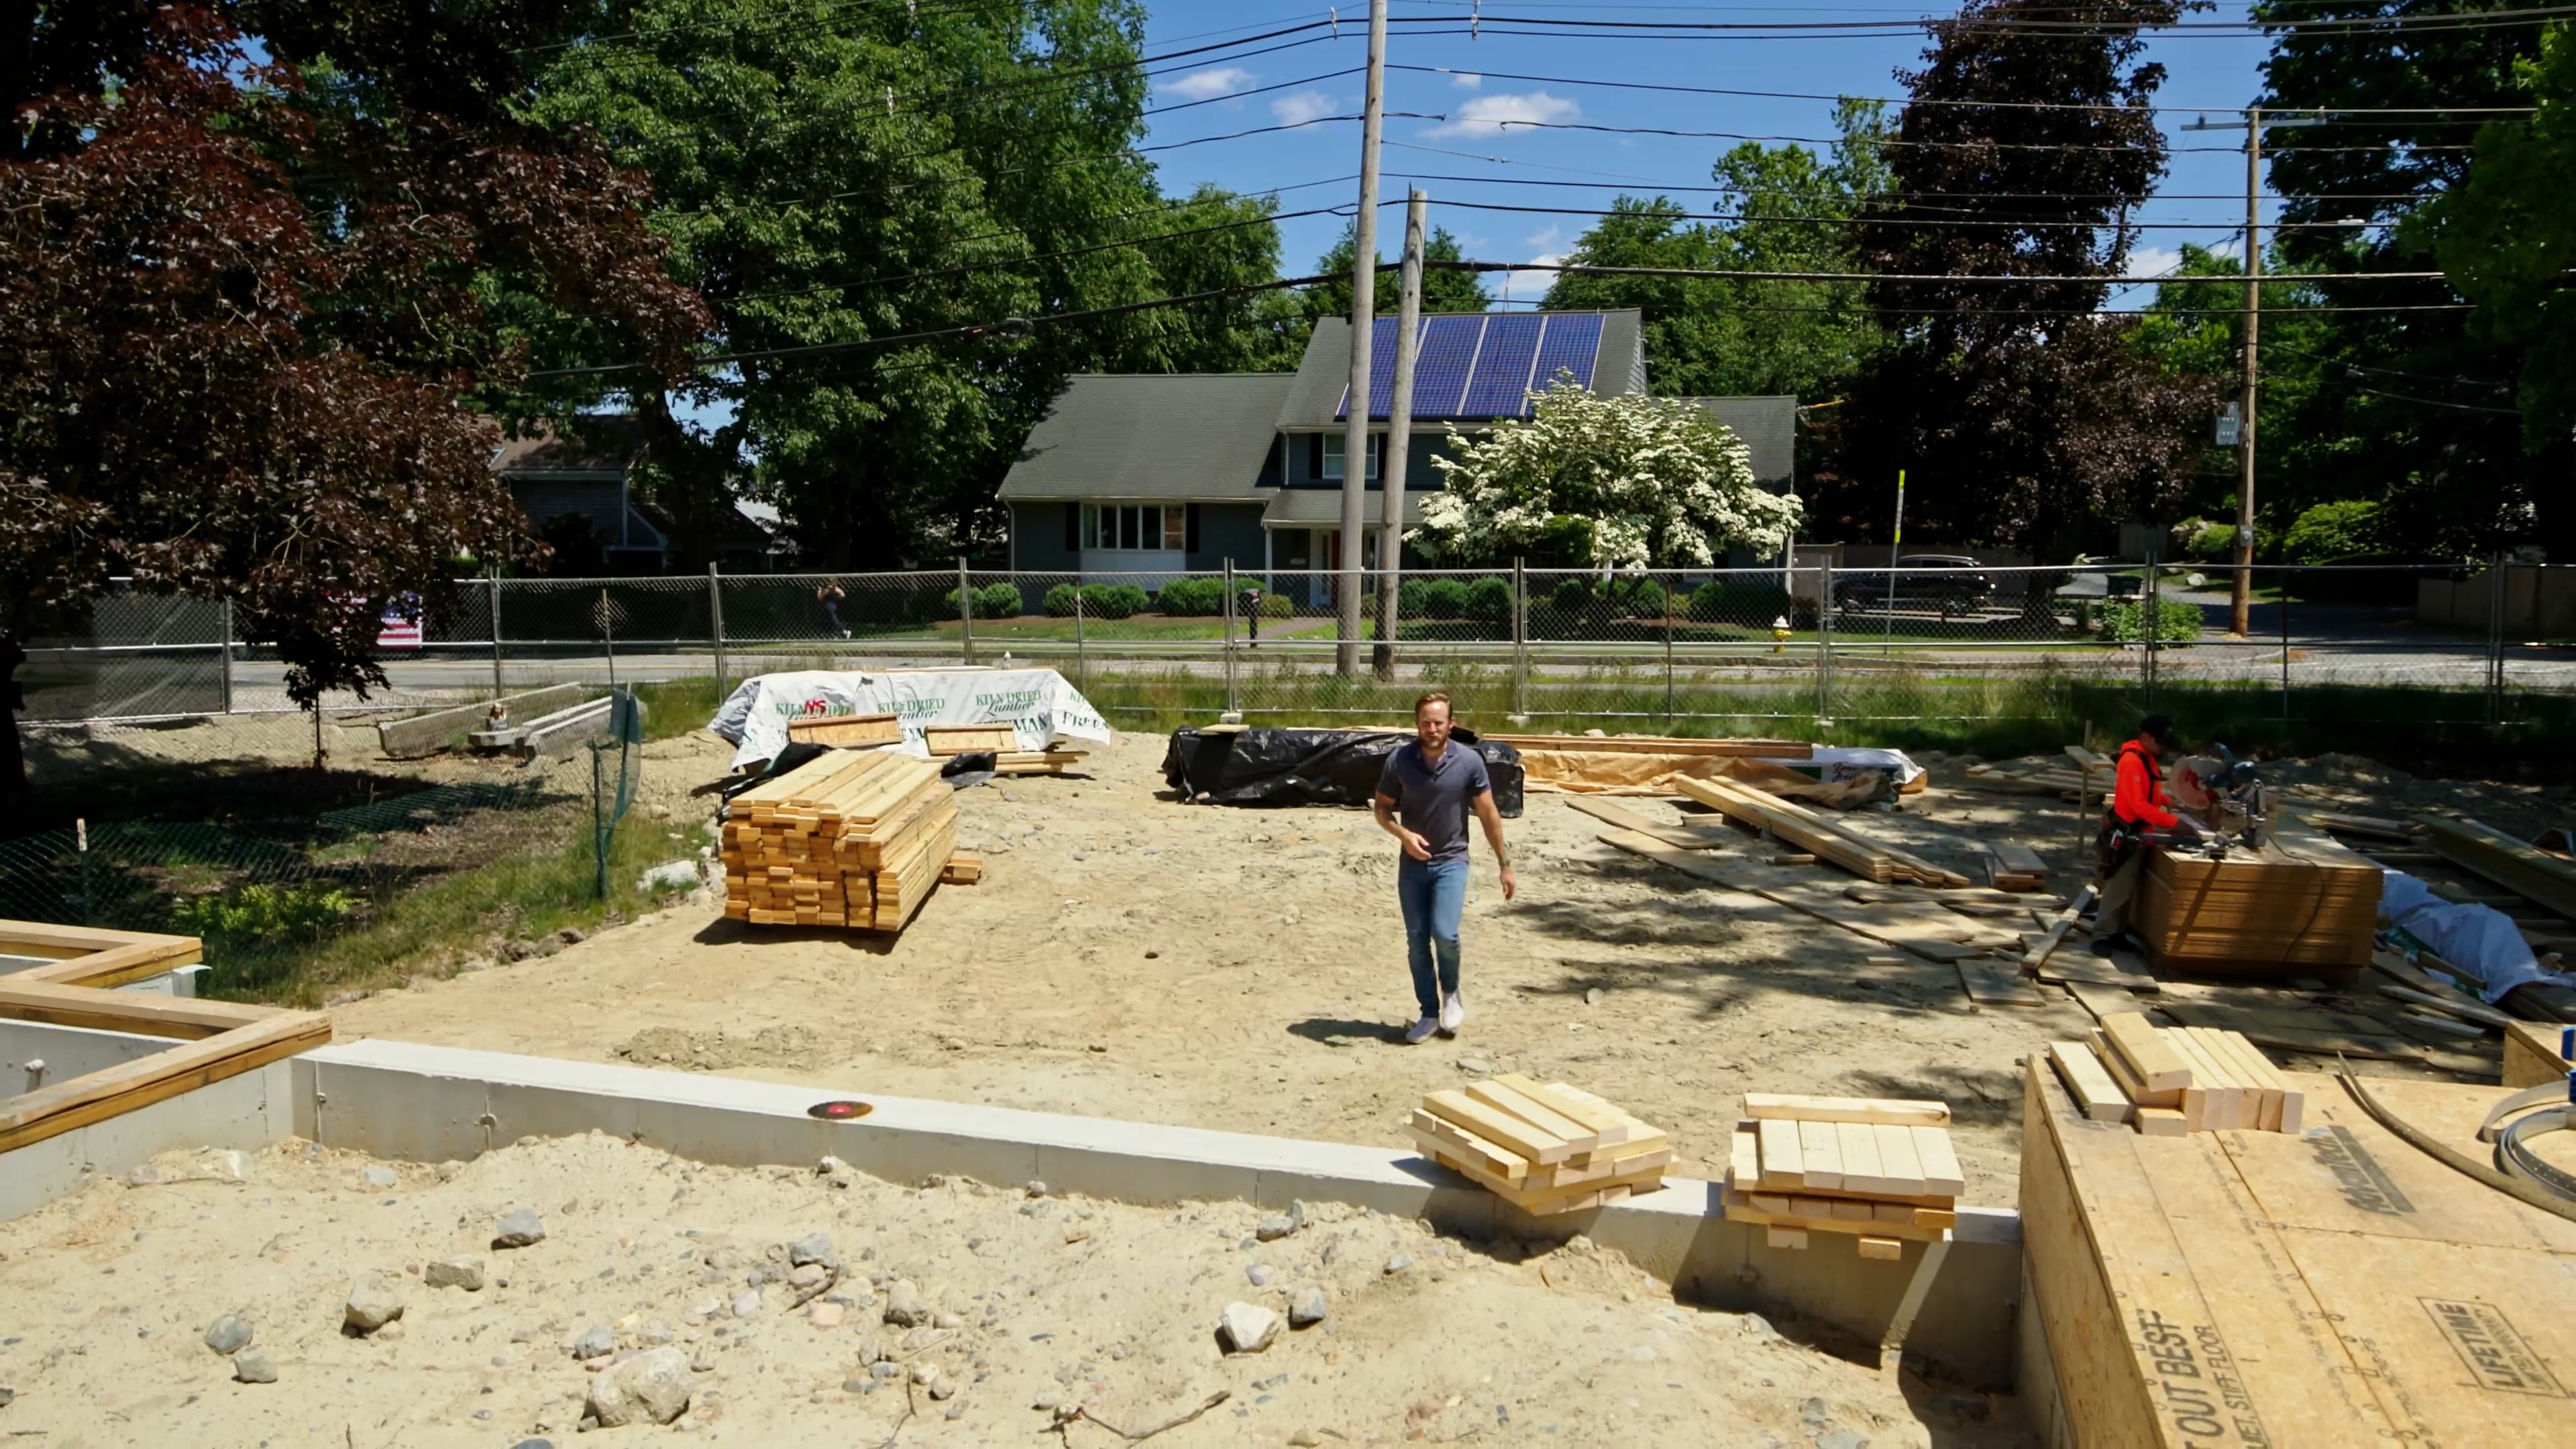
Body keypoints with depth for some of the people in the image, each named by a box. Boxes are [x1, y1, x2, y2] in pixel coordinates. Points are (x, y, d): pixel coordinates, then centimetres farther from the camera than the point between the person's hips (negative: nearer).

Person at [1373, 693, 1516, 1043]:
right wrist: (1404, 834, -18)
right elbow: (1382, 809, 2)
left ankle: (1451, 992, 12)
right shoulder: (1398, 762, -8)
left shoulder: (1469, 761, -11)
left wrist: (1505, 865, -1)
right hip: (1413, 864, 2)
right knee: (1417, 942, 5)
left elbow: (1489, 814, -2)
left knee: (1445, 933, -17)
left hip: (1451, 861, -2)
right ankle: (1429, 1014, 20)